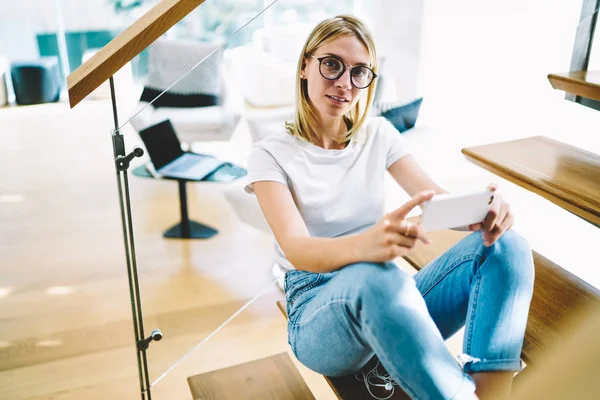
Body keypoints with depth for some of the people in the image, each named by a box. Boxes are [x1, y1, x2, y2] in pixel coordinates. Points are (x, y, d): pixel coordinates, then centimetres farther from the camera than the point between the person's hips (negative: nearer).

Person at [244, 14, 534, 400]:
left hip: (392, 300, 5)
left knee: (506, 244, -19)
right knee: (376, 274, -40)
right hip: (318, 310, -4)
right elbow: (297, 250, -20)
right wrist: (362, 244, -43)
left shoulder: (378, 134, 8)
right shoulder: (272, 154, -4)